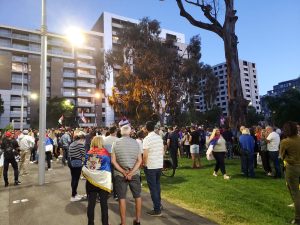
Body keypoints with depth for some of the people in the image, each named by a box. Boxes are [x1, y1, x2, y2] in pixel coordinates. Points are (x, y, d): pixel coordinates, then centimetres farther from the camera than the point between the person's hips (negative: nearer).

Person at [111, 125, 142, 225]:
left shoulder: (116, 143, -3)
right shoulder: (135, 142, -2)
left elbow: (113, 161, -8)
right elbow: (139, 160, -8)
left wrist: (124, 172, -10)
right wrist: (131, 173, -11)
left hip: (120, 174, -1)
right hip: (135, 173, 1)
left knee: (122, 198, 8)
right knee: (137, 196, 17)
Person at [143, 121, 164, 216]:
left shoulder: (147, 139, -16)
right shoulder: (159, 138, 3)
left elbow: (145, 155, -19)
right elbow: (162, 151, 9)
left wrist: (144, 164, -3)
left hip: (150, 166, -6)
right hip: (159, 165, 7)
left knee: (153, 187, 3)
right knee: (157, 185, 22)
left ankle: (157, 210, 8)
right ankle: (159, 204, 36)